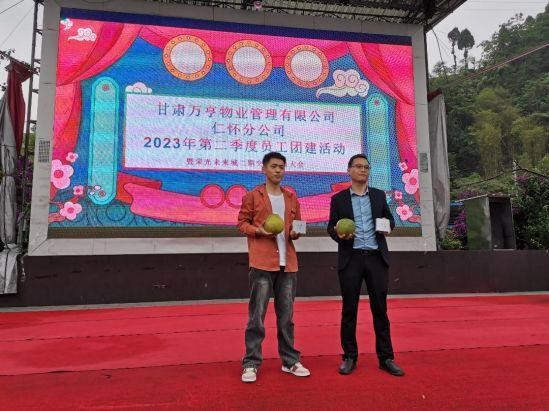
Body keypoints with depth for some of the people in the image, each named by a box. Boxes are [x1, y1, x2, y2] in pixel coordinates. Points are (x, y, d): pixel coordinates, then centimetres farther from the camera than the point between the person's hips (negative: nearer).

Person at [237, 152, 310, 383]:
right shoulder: (252, 196, 2)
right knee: (256, 315, -2)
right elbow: (242, 223, 3)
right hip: (262, 262, -4)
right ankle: (251, 364, 10)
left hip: (288, 263, 4)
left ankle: (290, 361, 24)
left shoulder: (291, 198, 15)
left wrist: (296, 233, -2)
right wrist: (258, 230, -15)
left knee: (286, 315, 12)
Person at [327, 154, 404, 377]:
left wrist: (387, 226, -5)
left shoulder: (379, 195, 10)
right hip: (351, 258, -1)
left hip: (376, 257, 2)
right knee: (349, 309, 4)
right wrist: (338, 235, -16)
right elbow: (331, 226, 6)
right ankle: (350, 357, 16)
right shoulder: (338, 199, 4)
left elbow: (390, 218, 18)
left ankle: (386, 358, 15)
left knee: (380, 308, 5)